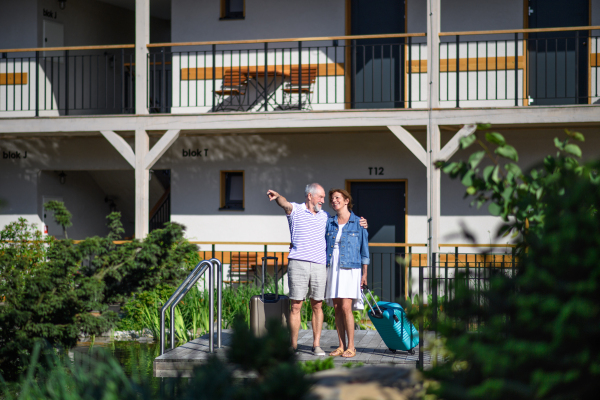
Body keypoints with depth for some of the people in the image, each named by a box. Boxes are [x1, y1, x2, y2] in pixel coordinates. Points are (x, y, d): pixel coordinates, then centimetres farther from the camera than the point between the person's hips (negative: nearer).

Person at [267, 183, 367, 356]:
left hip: (319, 265, 4)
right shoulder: (295, 210, 4)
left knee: (317, 306, 4)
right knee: (296, 306, -3)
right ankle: (293, 346, 4)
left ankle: (316, 345, 11)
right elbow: (285, 203, -17)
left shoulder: (325, 216, 19)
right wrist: (277, 197, -40)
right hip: (297, 264, -4)